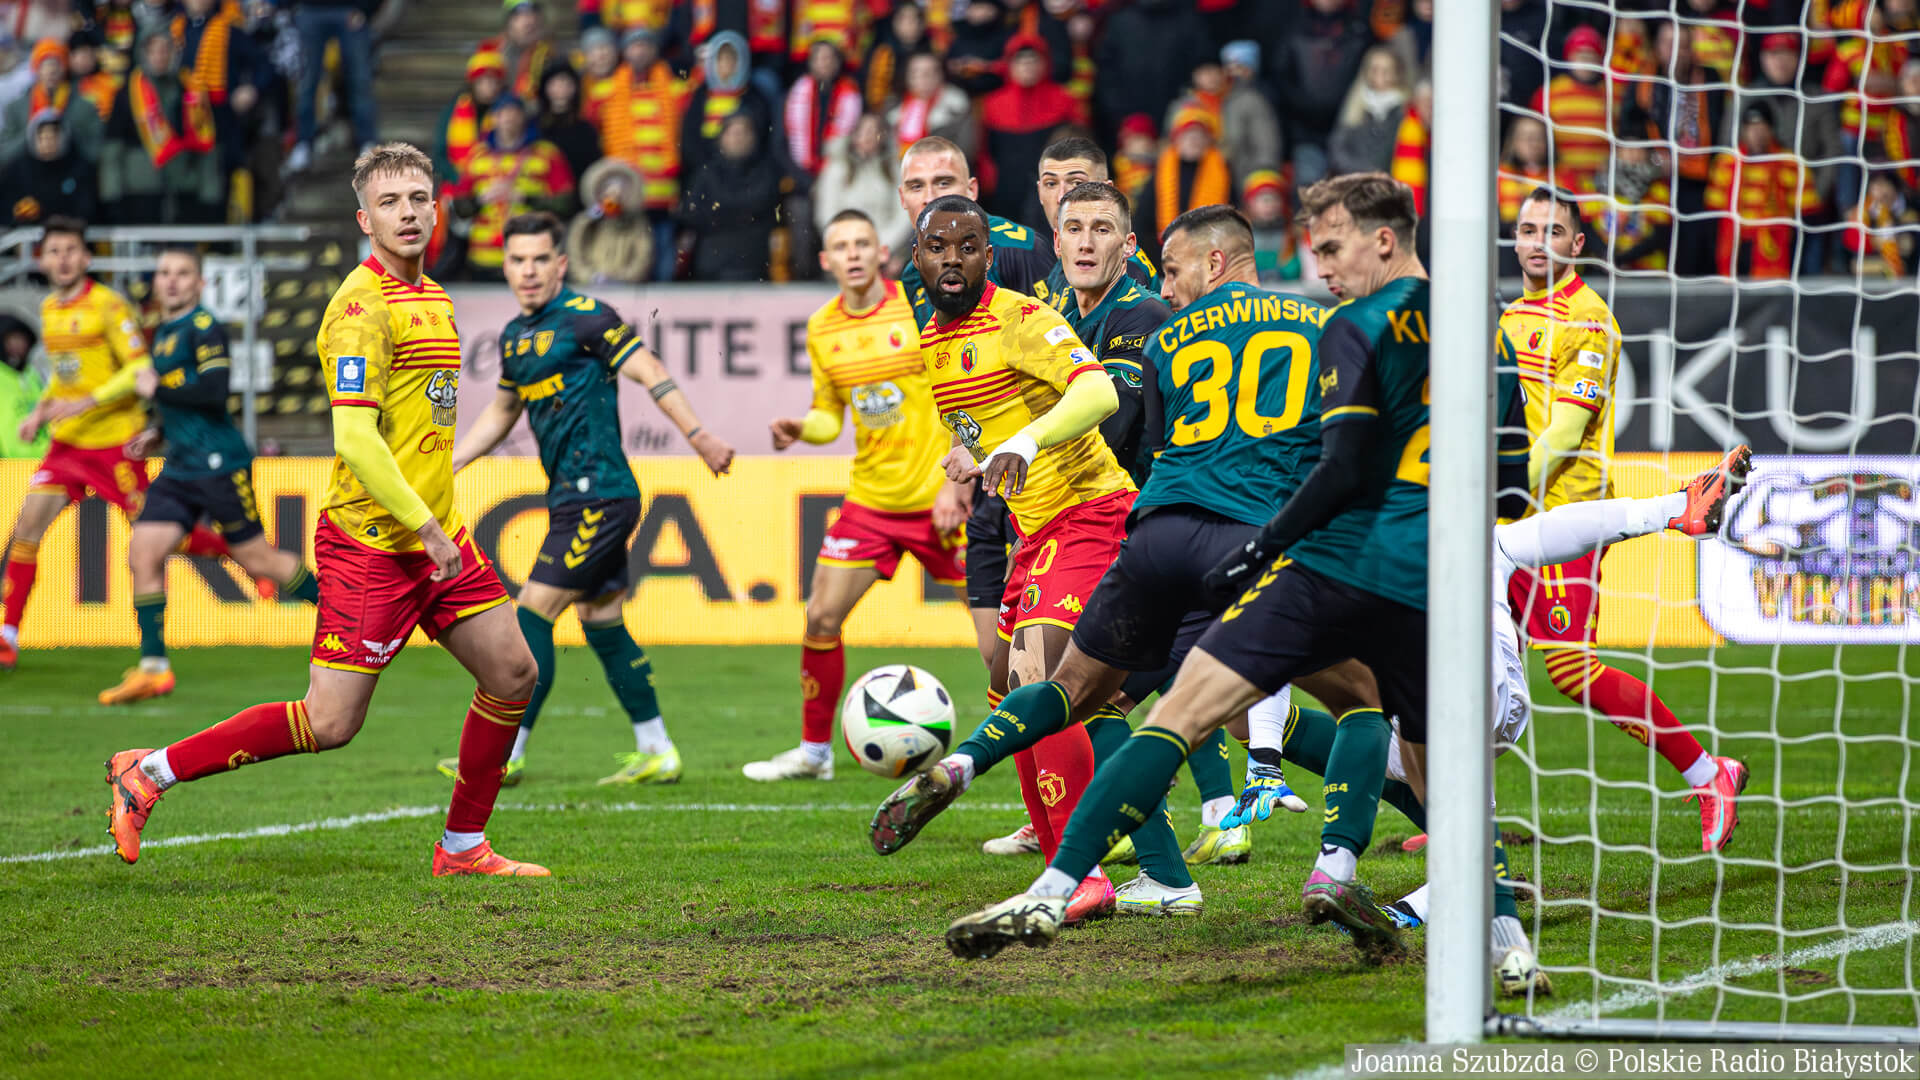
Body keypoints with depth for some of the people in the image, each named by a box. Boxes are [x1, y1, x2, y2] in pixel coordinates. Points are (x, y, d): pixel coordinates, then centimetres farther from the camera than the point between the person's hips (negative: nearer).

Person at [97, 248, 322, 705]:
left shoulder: (204, 328, -11)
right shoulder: (164, 332, 17)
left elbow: (213, 392, -23)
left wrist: (156, 389, -14)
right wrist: (159, 431, 20)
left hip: (219, 464, -8)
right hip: (180, 469, 8)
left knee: (256, 559, -1)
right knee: (143, 552, -4)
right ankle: (153, 669, -2)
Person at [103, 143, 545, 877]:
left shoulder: (434, 300, 13)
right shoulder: (363, 306, -16)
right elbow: (353, 438, -23)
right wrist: (425, 527, -23)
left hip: (436, 534, 9)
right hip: (371, 544, -9)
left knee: (512, 673, 6)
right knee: (329, 723, -8)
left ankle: (463, 847, 18)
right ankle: (149, 773, 2)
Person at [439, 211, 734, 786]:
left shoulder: (584, 317, -10)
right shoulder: (514, 335, 15)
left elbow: (650, 371, -12)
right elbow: (502, 410, 28)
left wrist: (698, 436, -19)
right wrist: (443, 467, 23)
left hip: (596, 495, -9)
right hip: (575, 498, 9)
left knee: (533, 615, -9)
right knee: (602, 625, 12)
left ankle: (506, 754, -6)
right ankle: (657, 753, 18)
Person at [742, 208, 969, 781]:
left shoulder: (920, 308, -10)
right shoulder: (821, 329, 5)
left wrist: (956, 485, -16)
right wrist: (799, 428, -8)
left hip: (938, 497, -4)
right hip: (870, 498, 4)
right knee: (821, 619, -1)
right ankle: (813, 751, 13)